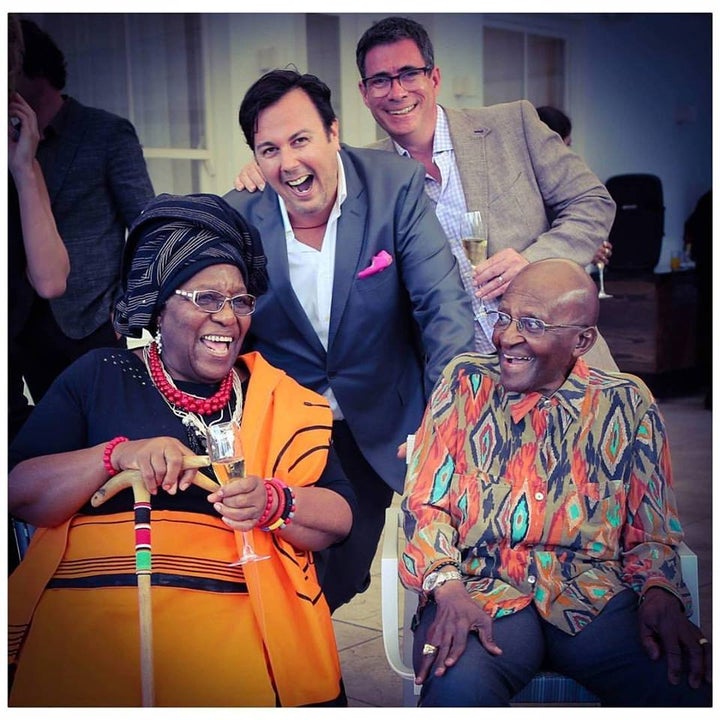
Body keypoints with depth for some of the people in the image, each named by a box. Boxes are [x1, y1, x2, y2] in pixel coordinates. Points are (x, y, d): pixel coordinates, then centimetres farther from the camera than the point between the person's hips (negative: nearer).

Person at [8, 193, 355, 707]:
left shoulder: (275, 396, 15)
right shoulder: (101, 375, 13)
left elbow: (339, 519, 8)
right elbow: (20, 493, 5)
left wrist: (275, 503, -13)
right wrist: (116, 454, -11)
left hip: (236, 620, 1)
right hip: (89, 617, 0)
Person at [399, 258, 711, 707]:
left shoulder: (626, 402, 10)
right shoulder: (466, 383, 9)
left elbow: (652, 528, 10)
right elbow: (427, 502, 5)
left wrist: (661, 595, -12)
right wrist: (448, 589, -14)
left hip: (595, 597, 2)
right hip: (481, 592, -1)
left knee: (691, 688, -26)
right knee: (457, 690, -35)